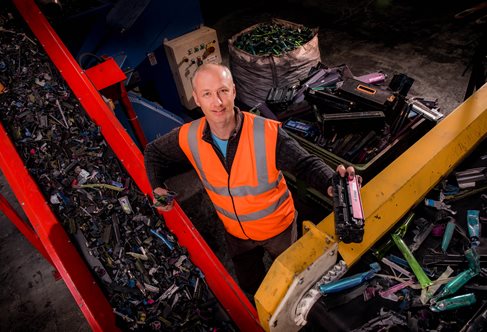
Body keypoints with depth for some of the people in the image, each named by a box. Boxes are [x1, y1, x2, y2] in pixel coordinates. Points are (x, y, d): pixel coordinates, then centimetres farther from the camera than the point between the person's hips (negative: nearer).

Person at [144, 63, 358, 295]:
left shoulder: (268, 133, -32)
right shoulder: (189, 138, -21)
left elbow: (305, 164, -28)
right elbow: (154, 152, -1)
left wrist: (331, 184, -48)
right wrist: (157, 187, -12)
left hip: (278, 227, -2)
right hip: (236, 233, 3)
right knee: (250, 285, 29)